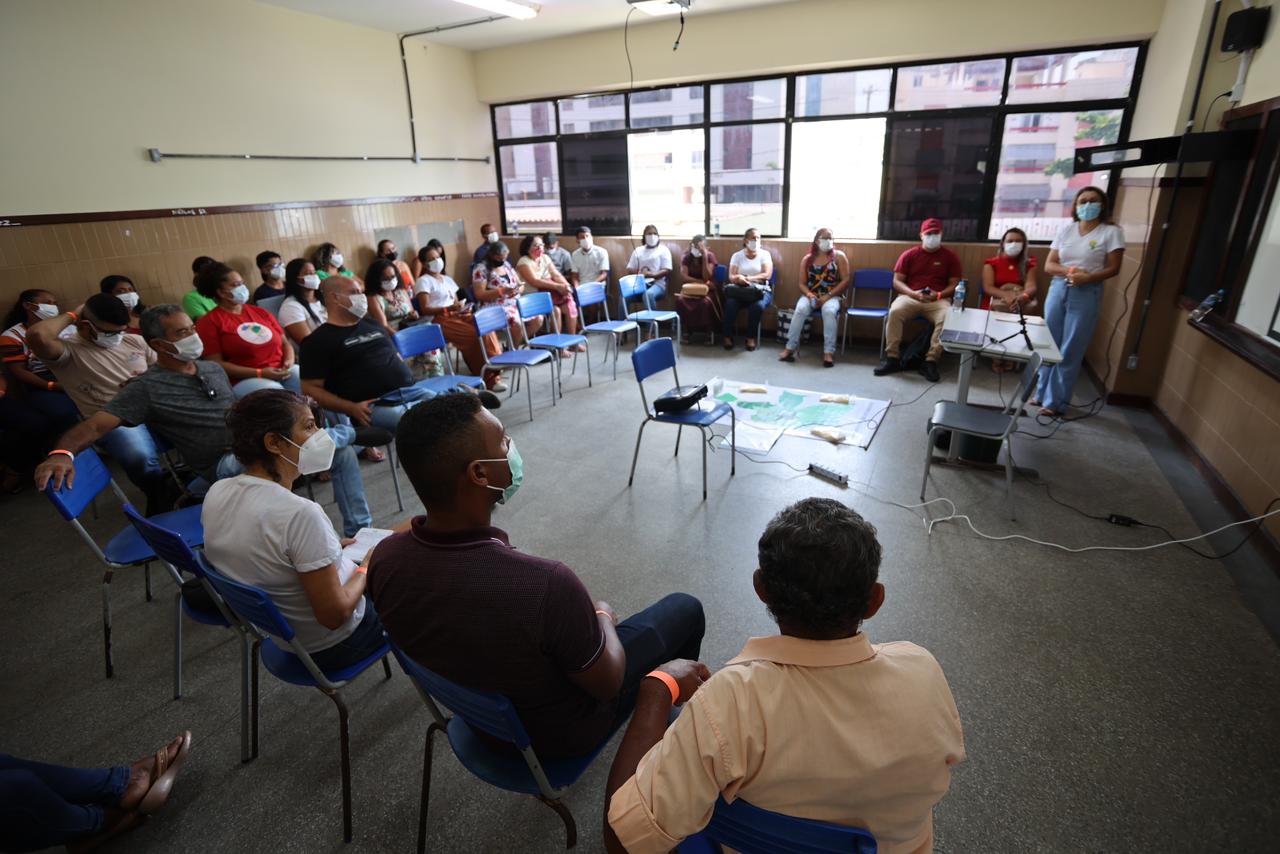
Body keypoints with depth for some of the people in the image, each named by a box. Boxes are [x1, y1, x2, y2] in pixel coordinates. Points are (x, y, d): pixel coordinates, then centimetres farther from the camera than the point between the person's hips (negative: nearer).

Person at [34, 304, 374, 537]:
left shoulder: (213, 370, 15)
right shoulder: (147, 387, -4)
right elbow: (95, 425, -14)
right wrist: (63, 453, -32)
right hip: (226, 463, -7)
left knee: (342, 452, -2)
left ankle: (358, 533, 2)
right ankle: (347, 433, -5)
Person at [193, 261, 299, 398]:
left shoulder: (261, 312, 20)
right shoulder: (209, 322, 4)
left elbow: (284, 343, 21)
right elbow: (216, 364, -3)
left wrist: (289, 361, -3)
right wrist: (259, 373, -13)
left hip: (282, 372, 5)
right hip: (244, 380, -5)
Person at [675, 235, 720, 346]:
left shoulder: (710, 255, -3)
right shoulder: (686, 256, 3)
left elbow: (706, 277, -14)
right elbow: (684, 276, -9)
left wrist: (704, 257, -20)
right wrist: (701, 281, -18)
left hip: (707, 288, -2)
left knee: (706, 302, -37)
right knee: (680, 299, -31)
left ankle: (710, 331, -17)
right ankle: (685, 331, -17)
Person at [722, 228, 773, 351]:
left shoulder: (765, 254, 7)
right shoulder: (737, 255, 9)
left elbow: (767, 275, -6)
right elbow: (731, 277, 0)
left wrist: (748, 278, -19)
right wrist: (738, 278, -25)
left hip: (760, 290, -1)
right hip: (740, 290, 1)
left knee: (758, 305, -35)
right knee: (730, 304, -32)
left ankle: (751, 337, -16)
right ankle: (728, 336, -16)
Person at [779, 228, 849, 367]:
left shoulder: (839, 256, 3)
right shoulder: (807, 259, 9)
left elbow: (845, 280, -3)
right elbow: (802, 283, 7)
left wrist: (828, 296, -14)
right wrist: (809, 295, -15)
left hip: (832, 296, -2)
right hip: (810, 295, 2)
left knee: (829, 311, -35)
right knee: (800, 309, -30)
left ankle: (829, 352, -36)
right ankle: (789, 348, -28)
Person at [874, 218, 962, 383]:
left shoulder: (950, 256, 11)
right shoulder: (909, 254, 10)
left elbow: (954, 284, 8)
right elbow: (897, 281, 5)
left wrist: (939, 295, -14)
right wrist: (913, 293, -13)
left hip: (938, 299, 0)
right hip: (910, 297, 0)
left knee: (947, 318, -34)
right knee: (895, 312, -33)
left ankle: (931, 361, -28)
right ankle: (892, 358, -28)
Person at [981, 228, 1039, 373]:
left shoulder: (1028, 264, 14)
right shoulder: (991, 263, 8)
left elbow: (1031, 286, -3)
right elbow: (988, 288, -5)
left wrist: (1023, 296, -29)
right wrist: (1005, 295, -26)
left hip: (1021, 304, 2)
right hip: (996, 304, -2)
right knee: (1001, 308, -34)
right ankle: (997, 357, -20)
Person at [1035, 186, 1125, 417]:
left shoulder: (1112, 232, -2)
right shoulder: (1066, 229, 8)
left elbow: (1113, 268, -6)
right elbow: (1049, 265, 4)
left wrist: (1087, 277, -22)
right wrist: (1068, 271, -15)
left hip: (1087, 295, -4)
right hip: (1058, 289, 4)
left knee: (1070, 351, 0)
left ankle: (1056, 402, 7)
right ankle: (1043, 393, 20)